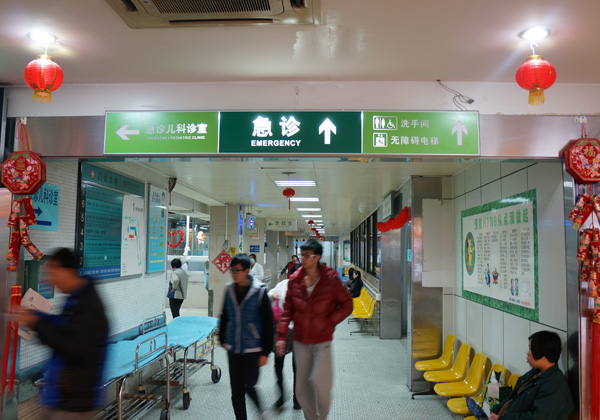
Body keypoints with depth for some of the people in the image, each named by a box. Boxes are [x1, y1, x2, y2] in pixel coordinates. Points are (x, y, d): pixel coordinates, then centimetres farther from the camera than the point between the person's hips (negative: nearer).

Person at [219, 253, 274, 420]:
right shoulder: (229, 290, 1)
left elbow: (268, 323, -9)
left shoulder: (259, 291, -12)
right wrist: (222, 338, 17)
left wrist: (265, 352, -9)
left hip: (253, 349, -4)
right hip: (233, 348, 4)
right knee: (236, 391, 8)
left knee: (248, 386, 3)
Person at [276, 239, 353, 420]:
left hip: (322, 340, -3)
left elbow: (346, 305, -2)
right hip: (300, 341, 3)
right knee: (301, 389, 9)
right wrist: (281, 335, 2)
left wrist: (329, 322, -12)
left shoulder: (330, 279, -8)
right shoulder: (295, 280, 0)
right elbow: (287, 310, 6)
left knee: (318, 379, -12)